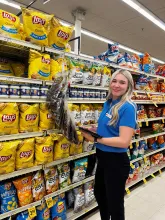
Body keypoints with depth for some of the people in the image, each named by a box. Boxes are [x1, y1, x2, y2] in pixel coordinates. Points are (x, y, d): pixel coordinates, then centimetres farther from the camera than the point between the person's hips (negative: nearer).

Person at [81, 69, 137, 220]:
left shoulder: (128, 107, -21)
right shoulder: (108, 103, 2)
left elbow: (124, 141, -27)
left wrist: (95, 139, -24)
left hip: (116, 161, -8)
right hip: (102, 158, 9)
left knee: (115, 203, 16)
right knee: (99, 195, 30)